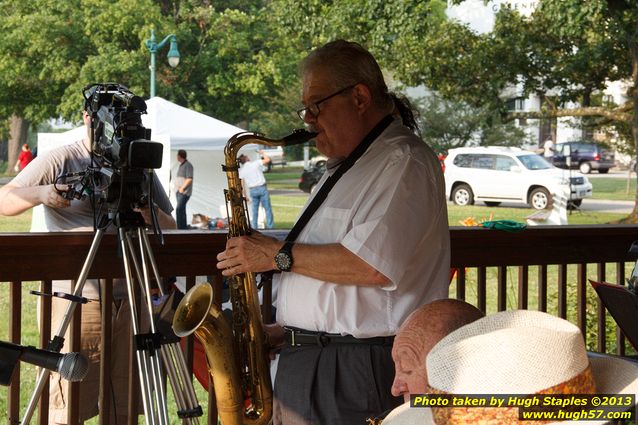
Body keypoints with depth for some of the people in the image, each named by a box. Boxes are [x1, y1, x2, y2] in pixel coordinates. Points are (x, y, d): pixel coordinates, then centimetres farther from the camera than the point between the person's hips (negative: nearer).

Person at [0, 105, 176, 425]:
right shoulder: (59, 161, 0)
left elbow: (169, 228, 10)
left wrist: (144, 207, -11)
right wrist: (40, 193, -26)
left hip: (130, 300, 4)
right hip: (76, 299, -4)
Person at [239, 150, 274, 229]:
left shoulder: (241, 170, 2)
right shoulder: (255, 163, -7)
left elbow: (242, 184, 0)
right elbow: (267, 159, -4)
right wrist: (262, 154, 14)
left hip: (252, 190, 3)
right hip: (262, 188, -3)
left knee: (254, 210, 13)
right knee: (267, 208, 4)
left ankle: (254, 226, 10)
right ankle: (270, 225, 2)